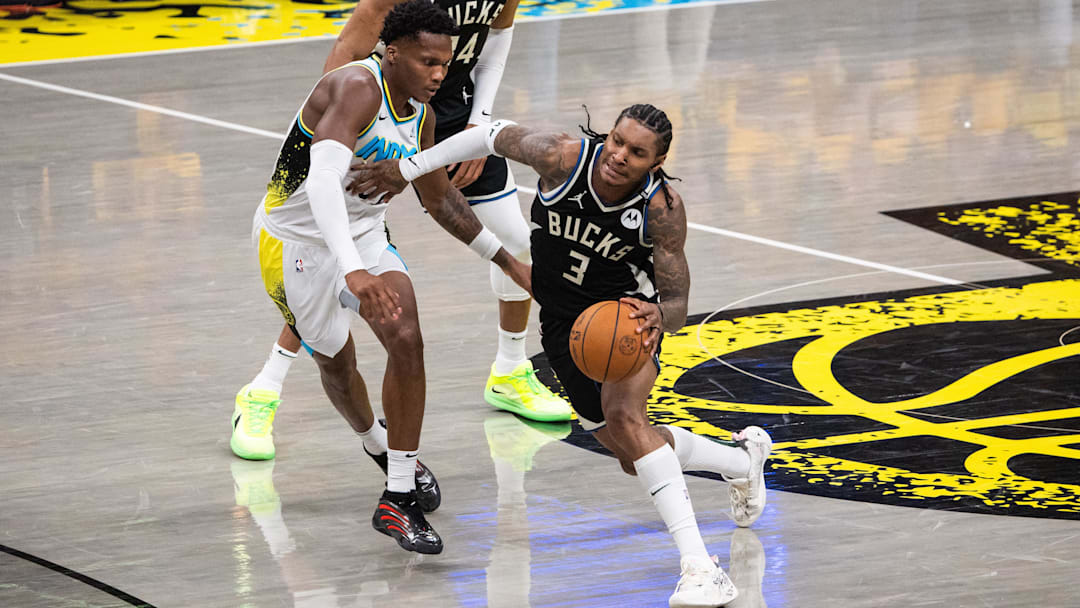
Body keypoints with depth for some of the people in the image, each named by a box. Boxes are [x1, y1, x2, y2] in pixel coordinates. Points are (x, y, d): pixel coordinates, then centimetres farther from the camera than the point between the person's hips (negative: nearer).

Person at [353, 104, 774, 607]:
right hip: (564, 320, 4)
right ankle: (744, 459, 42)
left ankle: (699, 566, -38)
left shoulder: (663, 209, -28)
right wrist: (407, 169, -2)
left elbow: (677, 305, -23)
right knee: (635, 457, 10)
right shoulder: (564, 158, -26)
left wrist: (658, 314, -48)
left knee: (623, 414, -32)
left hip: (628, 307, -4)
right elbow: (496, 136, -7)